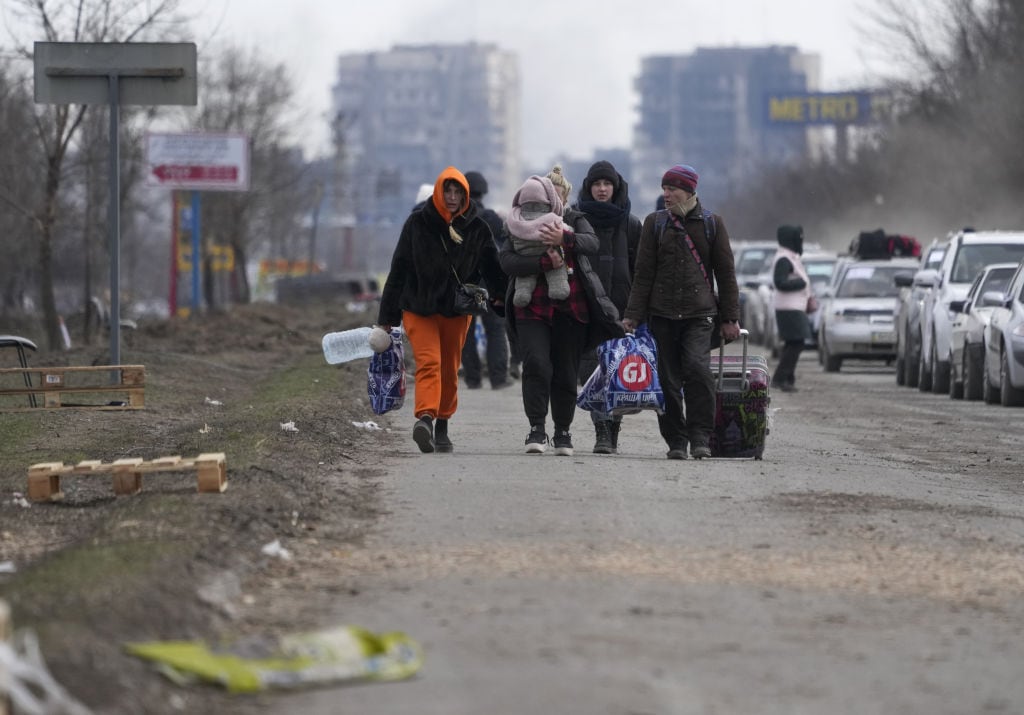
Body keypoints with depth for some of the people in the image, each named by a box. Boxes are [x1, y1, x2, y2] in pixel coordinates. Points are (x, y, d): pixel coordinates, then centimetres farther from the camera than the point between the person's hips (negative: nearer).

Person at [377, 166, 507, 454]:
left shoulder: (476, 228, 2)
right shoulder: (417, 223, -3)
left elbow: (493, 268, 6)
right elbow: (399, 269, 1)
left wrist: (504, 299, -11)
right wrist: (387, 316, 1)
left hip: (457, 310, 3)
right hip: (419, 308, -3)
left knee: (450, 369, 9)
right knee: (428, 361, -20)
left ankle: (442, 427, 22)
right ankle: (425, 418, -36)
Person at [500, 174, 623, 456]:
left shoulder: (572, 221, 7)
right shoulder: (516, 229, 7)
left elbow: (592, 244, -12)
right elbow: (507, 261, -11)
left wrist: (565, 239, -32)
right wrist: (545, 263, -23)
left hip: (571, 310, 1)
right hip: (531, 309, -1)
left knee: (566, 374, 5)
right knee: (536, 364, -19)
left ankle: (563, 432, 20)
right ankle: (537, 430, -18)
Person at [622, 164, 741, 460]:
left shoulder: (711, 223, 7)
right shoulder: (655, 223, 9)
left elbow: (725, 272, 10)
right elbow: (644, 272, 7)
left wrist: (730, 317, 6)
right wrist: (633, 314, 0)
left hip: (699, 313, -2)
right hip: (661, 313, 2)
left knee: (697, 369, -20)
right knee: (668, 380, 1)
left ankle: (700, 438, -14)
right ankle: (676, 441, 10)